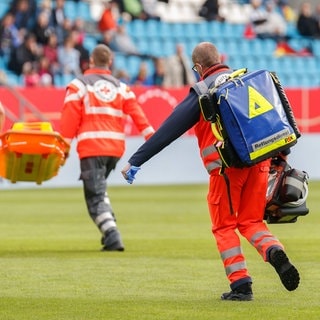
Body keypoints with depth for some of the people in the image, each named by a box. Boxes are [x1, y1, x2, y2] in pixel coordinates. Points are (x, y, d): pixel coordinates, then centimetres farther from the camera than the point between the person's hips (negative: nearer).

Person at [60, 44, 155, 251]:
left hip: (91, 147, -5)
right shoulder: (121, 87, 14)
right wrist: (151, 136, -4)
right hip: (116, 147, 5)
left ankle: (112, 237, -21)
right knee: (99, 189, 25)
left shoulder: (79, 85, 3)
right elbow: (136, 112, 2)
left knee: (96, 196, -5)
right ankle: (110, 229, 13)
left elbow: (70, 118, -4)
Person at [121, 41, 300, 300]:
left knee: (224, 227, 7)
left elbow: (169, 129, -2)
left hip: (226, 167, -4)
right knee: (251, 221, 14)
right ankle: (274, 250, -16)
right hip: (259, 161, 4)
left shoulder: (202, 93, 0)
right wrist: (281, 152, 32)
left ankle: (241, 284, -1)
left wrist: (136, 161, 0)